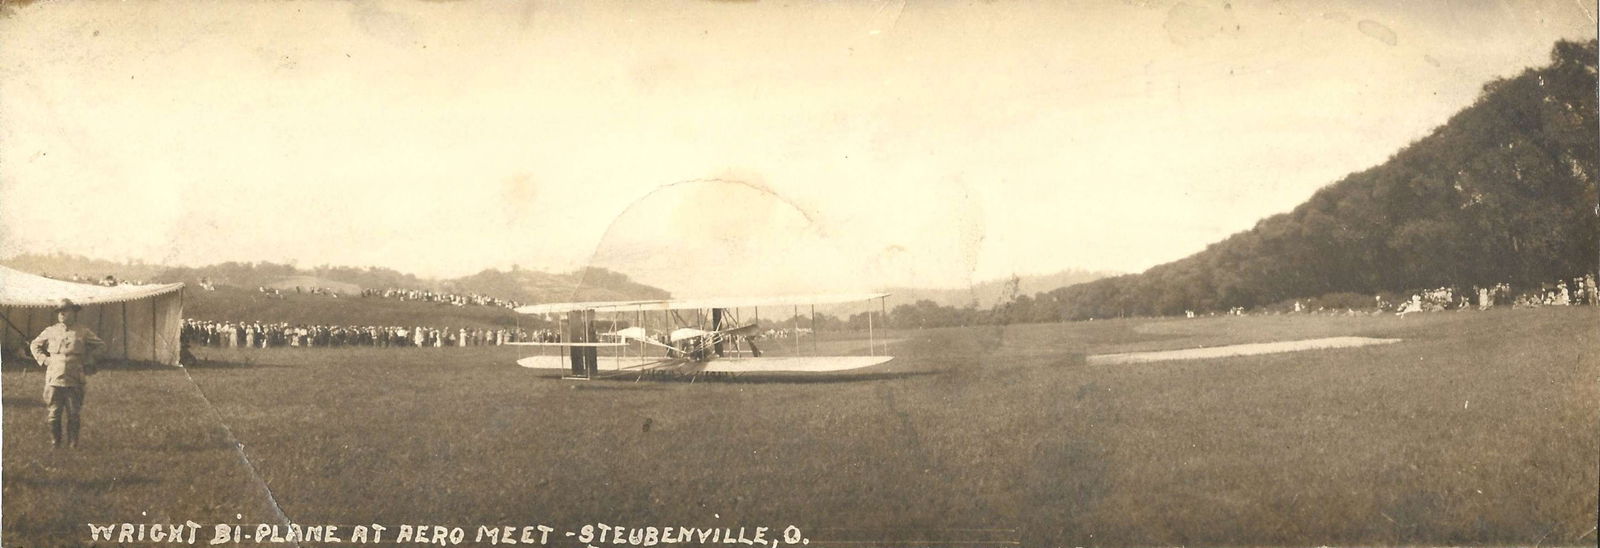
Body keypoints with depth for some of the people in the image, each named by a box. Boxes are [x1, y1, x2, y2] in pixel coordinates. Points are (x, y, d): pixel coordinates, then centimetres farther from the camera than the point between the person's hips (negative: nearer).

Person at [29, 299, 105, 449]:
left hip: (75, 380, -1)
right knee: (54, 412, 1)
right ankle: (54, 441, 11)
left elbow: (99, 344, 18)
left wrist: (87, 361, 12)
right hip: (54, 379, 1)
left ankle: (73, 442, 10)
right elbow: (35, 345, 23)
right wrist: (44, 359, 9)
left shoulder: (83, 332, 4)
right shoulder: (50, 331, 8)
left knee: (74, 413, 1)